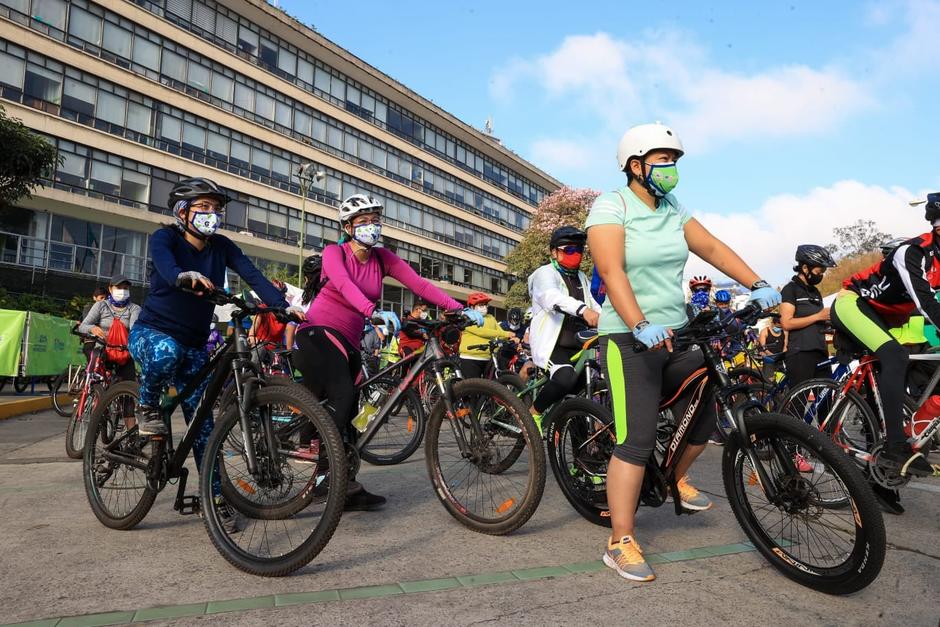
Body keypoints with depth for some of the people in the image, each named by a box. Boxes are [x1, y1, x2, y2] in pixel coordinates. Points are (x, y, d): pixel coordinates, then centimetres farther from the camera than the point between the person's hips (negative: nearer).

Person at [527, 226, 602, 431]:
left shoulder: (582, 278, 22)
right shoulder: (546, 274, -4)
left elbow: (593, 305, 11)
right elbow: (552, 297, -26)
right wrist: (582, 309, -44)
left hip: (578, 346, 8)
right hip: (553, 345, -7)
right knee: (566, 378, -32)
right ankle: (534, 412, -9)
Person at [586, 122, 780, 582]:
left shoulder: (673, 209, 13)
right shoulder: (611, 206, -9)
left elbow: (713, 248, 9)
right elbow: (612, 271, -21)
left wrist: (758, 285, -4)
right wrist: (641, 325, -32)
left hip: (677, 334, 8)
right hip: (630, 340, -7)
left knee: (707, 413, 13)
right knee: (637, 441, -10)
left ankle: (676, 479, 40)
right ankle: (620, 543, 2)